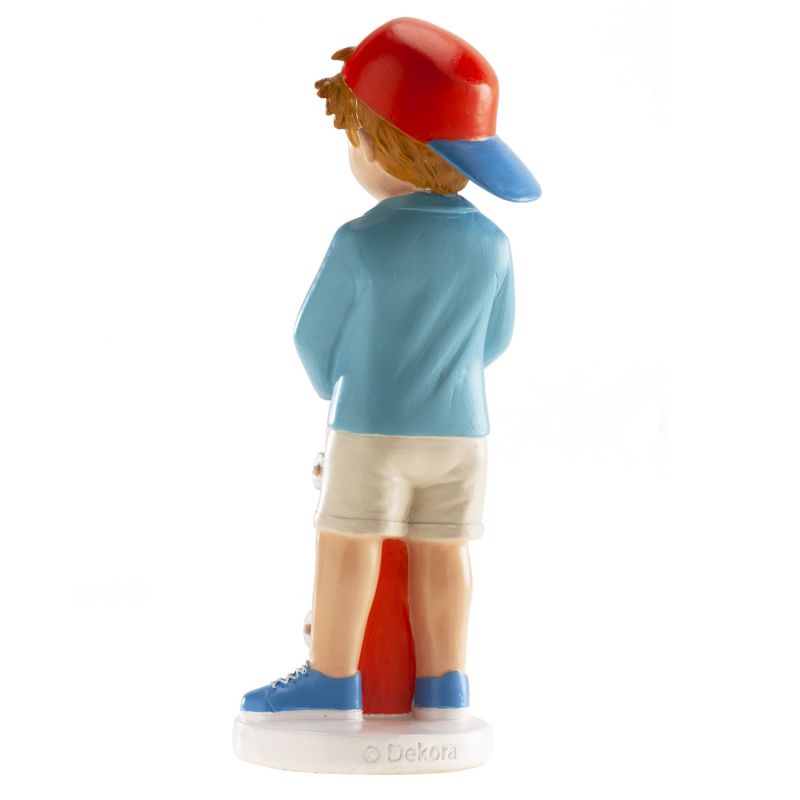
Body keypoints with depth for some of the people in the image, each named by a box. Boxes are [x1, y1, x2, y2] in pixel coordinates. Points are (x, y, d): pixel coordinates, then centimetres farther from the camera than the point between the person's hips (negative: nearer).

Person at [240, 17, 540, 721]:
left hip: (372, 428, -4)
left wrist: (332, 388, 16)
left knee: (348, 541, 4)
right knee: (441, 549, 9)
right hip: (462, 429, 5)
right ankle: (441, 687, 13)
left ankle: (332, 681, 9)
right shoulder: (491, 244, -1)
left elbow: (315, 335, -5)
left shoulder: (362, 243, -15)